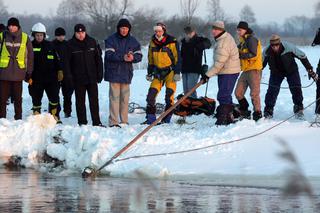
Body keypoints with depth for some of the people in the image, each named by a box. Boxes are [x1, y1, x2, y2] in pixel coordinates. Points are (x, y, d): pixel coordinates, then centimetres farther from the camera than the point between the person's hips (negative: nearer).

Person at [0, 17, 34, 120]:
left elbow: (30, 56, 8)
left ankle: (18, 118, 13)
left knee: (18, 98, 6)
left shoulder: (25, 38, 3)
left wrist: (29, 72, 5)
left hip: (18, 74, 0)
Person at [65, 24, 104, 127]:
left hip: (92, 77, 2)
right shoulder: (70, 45, -2)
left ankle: (96, 122, 8)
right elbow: (67, 62, -2)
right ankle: (82, 122, 9)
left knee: (94, 100, 4)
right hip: (78, 78, -2)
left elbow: (98, 59, 8)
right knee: (80, 101, 3)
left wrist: (99, 74, 3)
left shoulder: (92, 42, 4)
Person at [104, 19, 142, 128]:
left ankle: (124, 121, 14)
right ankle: (113, 122, -9)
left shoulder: (133, 41, 9)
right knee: (114, 97, -8)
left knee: (125, 98, 8)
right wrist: (123, 57, -26)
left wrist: (132, 57, -17)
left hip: (126, 73, 4)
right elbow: (109, 55, -15)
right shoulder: (111, 40, -3)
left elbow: (139, 55, 6)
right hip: (114, 73, -4)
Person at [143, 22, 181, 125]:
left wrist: (177, 73, -13)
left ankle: (167, 119, -1)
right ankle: (151, 118, 3)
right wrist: (149, 73, 15)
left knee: (169, 96, -7)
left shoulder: (172, 42, -9)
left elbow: (177, 58, -8)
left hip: (170, 71, -5)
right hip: (158, 72, 5)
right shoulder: (153, 42, 7)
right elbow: (150, 59, 16)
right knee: (151, 95, -3)